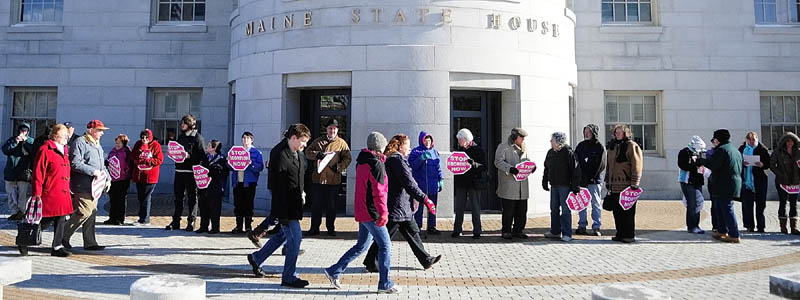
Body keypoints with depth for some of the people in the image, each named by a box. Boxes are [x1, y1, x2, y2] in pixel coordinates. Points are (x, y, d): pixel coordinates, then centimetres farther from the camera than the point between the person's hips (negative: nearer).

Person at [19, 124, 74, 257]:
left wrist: (67, 190, 19)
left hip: (62, 193, 8)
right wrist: (37, 194, -15)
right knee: (45, 222, 0)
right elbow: (38, 173, -13)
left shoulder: (64, 151, 16)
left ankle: (57, 247, 12)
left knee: (61, 220, 6)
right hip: (49, 194, -8)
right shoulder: (45, 150, -10)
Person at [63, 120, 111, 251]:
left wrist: (108, 179, 14)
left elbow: (102, 165, 28)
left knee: (92, 213, 10)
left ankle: (90, 242, 15)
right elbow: (75, 163, -19)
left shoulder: (97, 145, 22)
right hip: (83, 186, -9)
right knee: (85, 212, -12)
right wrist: (93, 171, -19)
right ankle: (64, 236, 5)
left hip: (94, 186, 9)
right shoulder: (80, 142, -9)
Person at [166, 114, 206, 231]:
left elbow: (202, 155, -11)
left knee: (192, 197, 1)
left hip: (191, 172, -7)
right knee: (178, 197, 10)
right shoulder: (180, 137, 17)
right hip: (179, 170, 7)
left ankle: (191, 222, 7)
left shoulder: (198, 138, -4)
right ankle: (176, 222, 17)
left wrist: (189, 156, -20)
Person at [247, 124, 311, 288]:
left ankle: (256, 258, 39)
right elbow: (277, 187, -22)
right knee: (295, 237, -6)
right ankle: (289, 277, 7)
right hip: (285, 205, -10)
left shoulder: (298, 153, 9)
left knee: (284, 234, 21)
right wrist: (282, 214, -23)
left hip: (295, 203, 10)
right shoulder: (280, 155, -20)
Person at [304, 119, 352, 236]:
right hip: (318, 178, 1)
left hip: (334, 180, -1)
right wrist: (316, 154, -13)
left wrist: (339, 167, -15)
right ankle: (314, 228, 16)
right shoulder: (318, 141, 10)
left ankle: (331, 228, 20)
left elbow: (347, 158, 2)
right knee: (316, 205, 6)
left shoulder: (342, 143, 5)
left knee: (331, 206, 7)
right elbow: (308, 152, 7)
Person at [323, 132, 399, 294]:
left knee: (362, 245, 18)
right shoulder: (376, 164, -15)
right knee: (385, 245, 0)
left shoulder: (361, 162, 13)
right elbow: (379, 192, -20)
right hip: (372, 213, -9)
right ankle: (385, 284, 5)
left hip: (362, 212, 9)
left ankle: (334, 271, 19)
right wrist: (383, 213, -21)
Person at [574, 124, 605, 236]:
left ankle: (596, 228, 4)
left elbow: (601, 165, -6)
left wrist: (591, 177, -14)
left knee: (595, 204, 0)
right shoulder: (581, 145, 13)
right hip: (581, 180, 4)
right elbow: (575, 161, 13)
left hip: (594, 180, -4)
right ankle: (582, 226, 15)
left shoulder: (600, 147, -1)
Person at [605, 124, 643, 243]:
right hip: (614, 185, 7)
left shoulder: (632, 146, -5)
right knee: (617, 211, 10)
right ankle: (620, 234, 20)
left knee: (628, 211, -2)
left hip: (626, 184, -7)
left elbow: (636, 166, -10)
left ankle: (629, 235, 6)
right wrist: (608, 181, 19)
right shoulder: (612, 146, 17)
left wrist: (634, 183, -15)